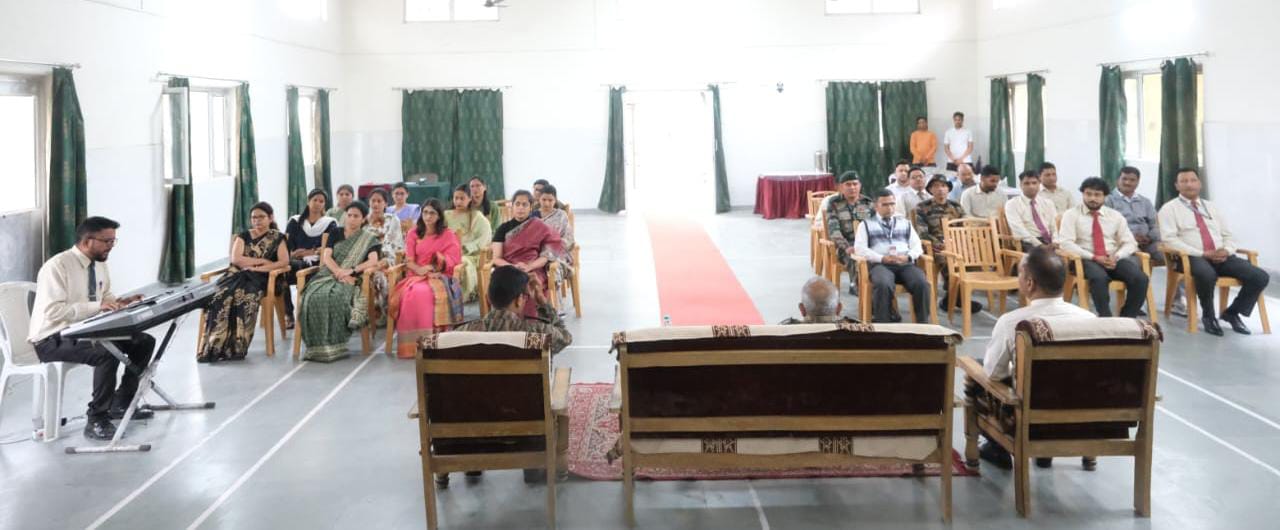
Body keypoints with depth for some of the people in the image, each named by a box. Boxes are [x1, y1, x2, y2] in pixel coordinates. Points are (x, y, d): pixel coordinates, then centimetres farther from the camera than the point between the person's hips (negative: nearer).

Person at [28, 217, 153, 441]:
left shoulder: (99, 264, 6)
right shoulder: (57, 266, -20)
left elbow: (105, 296, 21)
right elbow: (53, 311, -28)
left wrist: (119, 302, -2)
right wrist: (97, 306, -31)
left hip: (86, 331, 9)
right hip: (53, 339, -9)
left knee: (144, 342, 0)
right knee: (107, 353, -33)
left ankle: (121, 403, 13)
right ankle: (96, 420, -20)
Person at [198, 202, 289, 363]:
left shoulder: (277, 238, 11)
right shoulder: (243, 236, 19)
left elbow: (284, 262, -4)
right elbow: (235, 259, 3)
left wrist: (258, 268, -11)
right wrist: (263, 261, -3)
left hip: (260, 278, -3)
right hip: (238, 276, 3)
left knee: (244, 297, -37)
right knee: (223, 296, -32)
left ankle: (235, 346, -36)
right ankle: (215, 346, -35)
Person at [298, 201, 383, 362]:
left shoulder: (369, 239, 14)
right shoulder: (336, 233, 21)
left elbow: (373, 261, -3)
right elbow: (326, 256, 8)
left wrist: (351, 271, -16)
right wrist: (339, 272, -11)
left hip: (350, 279, -2)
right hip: (328, 274, 2)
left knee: (335, 297, -37)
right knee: (314, 297, -32)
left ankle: (333, 346, -33)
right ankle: (317, 347, -30)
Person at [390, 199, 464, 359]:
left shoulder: (448, 235, 12)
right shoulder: (413, 234, 19)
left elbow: (453, 260, 2)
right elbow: (409, 261, 9)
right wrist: (419, 269, -14)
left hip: (439, 277, -2)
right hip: (416, 275, 2)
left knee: (424, 292, -38)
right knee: (410, 293, -34)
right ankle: (410, 344, -34)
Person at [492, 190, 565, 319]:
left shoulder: (540, 228, 9)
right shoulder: (503, 229, 12)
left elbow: (545, 256, 1)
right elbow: (496, 259, 4)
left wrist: (529, 267, -17)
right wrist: (513, 267, -15)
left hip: (533, 271, -1)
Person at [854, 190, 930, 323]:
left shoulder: (905, 223, 27)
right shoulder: (866, 224, 18)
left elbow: (917, 246, 17)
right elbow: (859, 248, 3)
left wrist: (908, 256, -7)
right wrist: (882, 258, -12)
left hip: (905, 264, 3)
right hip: (880, 264, -3)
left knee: (922, 283, -30)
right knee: (883, 285, -39)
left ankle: (923, 324, -24)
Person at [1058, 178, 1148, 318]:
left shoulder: (1115, 216, 15)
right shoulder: (1071, 215, 5)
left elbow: (1130, 243, 11)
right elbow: (1066, 243, -8)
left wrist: (1116, 256, -12)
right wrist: (1094, 257, -18)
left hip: (1114, 260, 4)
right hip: (1087, 260, -4)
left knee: (1140, 278, -25)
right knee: (1099, 278, -39)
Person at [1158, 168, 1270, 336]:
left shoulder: (1211, 207, 22)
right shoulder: (1169, 209, 3)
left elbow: (1229, 235, 20)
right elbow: (1170, 240, -10)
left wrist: (1226, 250, -5)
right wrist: (1203, 254, -16)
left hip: (1221, 257, 6)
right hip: (1191, 258, -6)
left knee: (1260, 277, -15)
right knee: (1207, 274, -41)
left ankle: (1232, 312, 7)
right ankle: (1208, 316, -13)